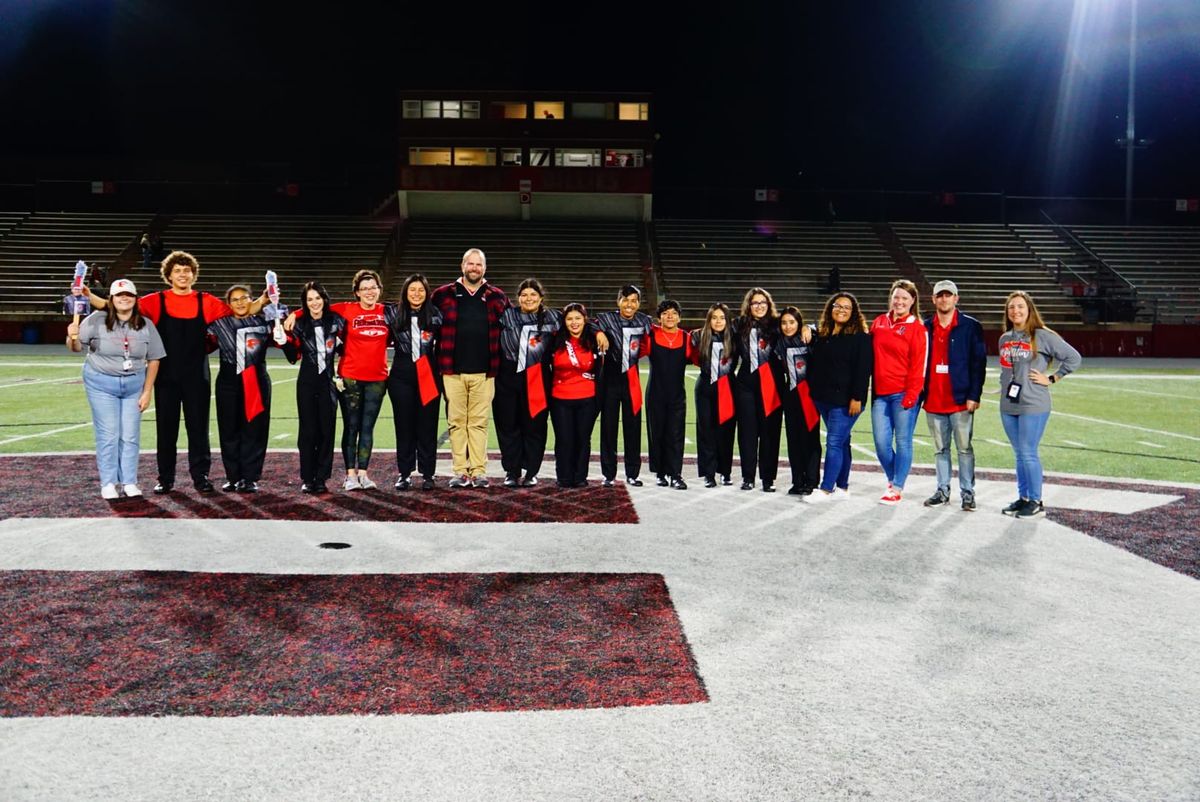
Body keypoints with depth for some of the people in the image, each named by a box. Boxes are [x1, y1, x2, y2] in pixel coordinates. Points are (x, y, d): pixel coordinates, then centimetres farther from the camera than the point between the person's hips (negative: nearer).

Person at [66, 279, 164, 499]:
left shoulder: (146, 325, -2)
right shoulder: (97, 320, -8)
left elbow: (153, 359, 2)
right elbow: (76, 347, -10)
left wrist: (147, 392, 0)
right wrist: (73, 338, -34)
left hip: (134, 384, 2)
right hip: (101, 383, -2)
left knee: (130, 436, 5)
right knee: (108, 435, 0)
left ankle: (129, 482, 14)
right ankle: (108, 483, 8)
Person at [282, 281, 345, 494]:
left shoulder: (335, 320, 1)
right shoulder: (299, 324, 3)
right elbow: (294, 357, 1)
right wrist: (285, 339, -13)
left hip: (328, 381, 0)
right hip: (307, 382, 0)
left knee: (327, 429, -1)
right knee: (308, 430, -1)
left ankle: (321, 478, 7)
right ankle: (307, 478, 6)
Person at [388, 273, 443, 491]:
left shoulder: (435, 315, 3)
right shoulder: (394, 314, 5)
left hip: (428, 376, -1)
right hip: (401, 376, 1)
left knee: (427, 426, 2)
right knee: (404, 425, 4)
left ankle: (427, 474, 9)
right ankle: (404, 474, 12)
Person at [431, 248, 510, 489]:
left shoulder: (497, 297, 8)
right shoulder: (443, 294, 6)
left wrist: (500, 361, 9)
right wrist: (439, 358, 5)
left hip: (484, 372, 0)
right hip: (453, 370, 0)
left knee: (479, 422, 2)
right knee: (456, 422, 2)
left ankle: (479, 471, 7)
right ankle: (460, 472, 8)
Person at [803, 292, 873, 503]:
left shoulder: (860, 336, -6)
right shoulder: (822, 334, 13)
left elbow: (863, 369, -12)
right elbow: (814, 364, 21)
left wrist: (857, 398, -17)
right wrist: (813, 390, 14)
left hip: (845, 400, -7)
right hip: (824, 398, 7)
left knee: (834, 443, -9)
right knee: (841, 442, 13)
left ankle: (826, 489, -5)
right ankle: (842, 487, 18)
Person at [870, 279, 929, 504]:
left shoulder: (917, 329, -2)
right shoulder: (879, 323, 11)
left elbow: (919, 366, -6)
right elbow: (871, 356, 15)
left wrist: (911, 395, -12)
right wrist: (871, 390, 9)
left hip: (904, 394, -4)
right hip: (880, 394, 4)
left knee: (903, 441, 0)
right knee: (881, 441, 3)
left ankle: (897, 488, 9)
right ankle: (892, 480, 25)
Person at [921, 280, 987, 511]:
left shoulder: (971, 326, -1)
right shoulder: (925, 327, 10)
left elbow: (979, 363, -4)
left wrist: (974, 395, -11)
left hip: (960, 400, -4)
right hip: (933, 401, 4)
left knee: (964, 448, 2)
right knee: (940, 449, 11)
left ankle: (967, 492, 9)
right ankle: (943, 490, 19)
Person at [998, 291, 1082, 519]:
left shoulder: (1042, 336, -7)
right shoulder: (1005, 339, 12)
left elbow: (1073, 358, -6)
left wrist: (1051, 379, -6)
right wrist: (1005, 387, 11)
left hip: (1033, 406, -6)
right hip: (1008, 406, 6)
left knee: (1029, 454, -6)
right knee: (1019, 454, 12)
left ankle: (1036, 502, 5)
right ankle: (1023, 498, 21)